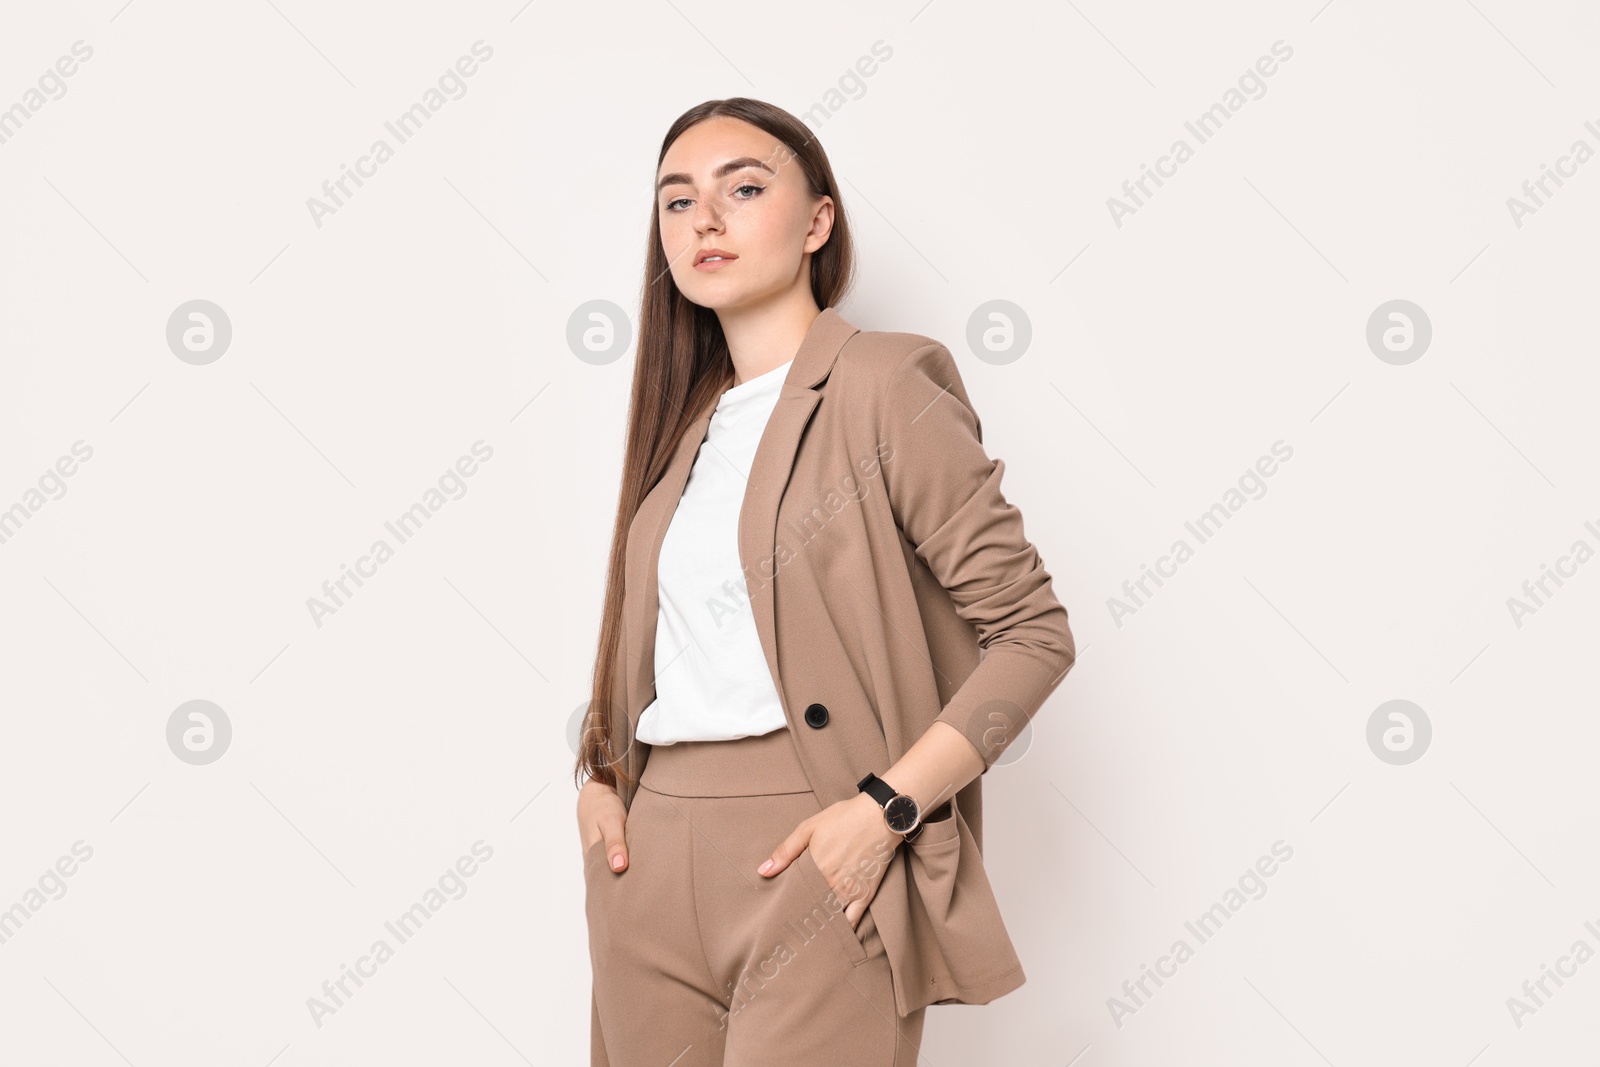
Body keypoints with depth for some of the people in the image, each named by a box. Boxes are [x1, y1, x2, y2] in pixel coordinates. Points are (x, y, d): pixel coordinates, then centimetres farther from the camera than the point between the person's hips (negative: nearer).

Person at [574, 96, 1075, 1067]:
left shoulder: (883, 387, -7)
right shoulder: (686, 422, 14)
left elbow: (1033, 632, -10)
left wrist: (884, 809, -16)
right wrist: (601, 775, 7)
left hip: (816, 861, -6)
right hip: (649, 859, 6)